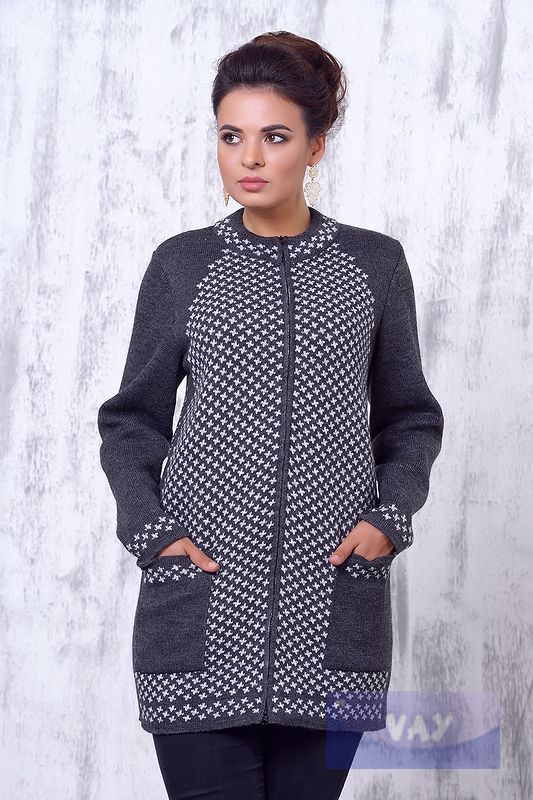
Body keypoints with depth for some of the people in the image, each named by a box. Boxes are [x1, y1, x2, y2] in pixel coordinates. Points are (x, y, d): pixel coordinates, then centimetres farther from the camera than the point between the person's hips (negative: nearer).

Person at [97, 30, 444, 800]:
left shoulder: (374, 264, 6)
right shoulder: (181, 264, 5)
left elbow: (410, 417, 13)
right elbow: (132, 420, 10)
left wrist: (389, 518, -2)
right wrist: (151, 531, -4)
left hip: (332, 603, 1)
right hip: (202, 599, -1)